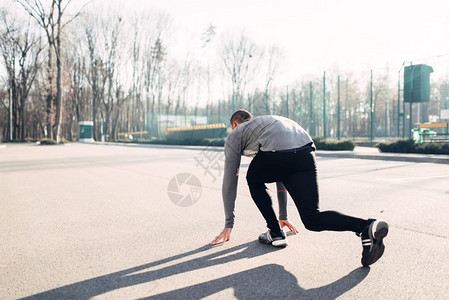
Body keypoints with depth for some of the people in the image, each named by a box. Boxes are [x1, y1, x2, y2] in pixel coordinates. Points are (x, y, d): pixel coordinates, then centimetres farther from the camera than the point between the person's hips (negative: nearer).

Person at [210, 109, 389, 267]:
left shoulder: (235, 134, 28)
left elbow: (230, 180, 25)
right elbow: (281, 175, 47)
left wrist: (228, 224, 33)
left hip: (276, 154, -5)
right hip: (307, 153, 6)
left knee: (254, 181, 29)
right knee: (312, 220, 10)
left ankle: (275, 232, 22)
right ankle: (367, 227, -13)